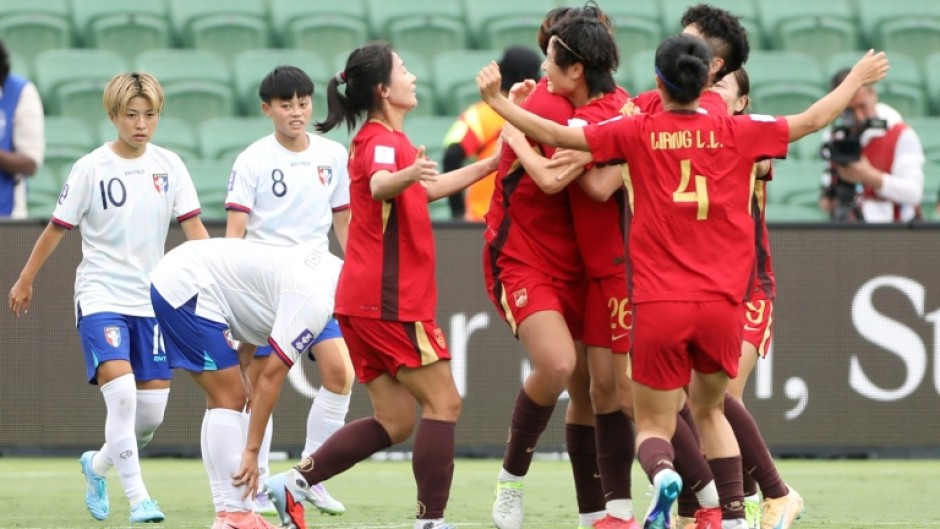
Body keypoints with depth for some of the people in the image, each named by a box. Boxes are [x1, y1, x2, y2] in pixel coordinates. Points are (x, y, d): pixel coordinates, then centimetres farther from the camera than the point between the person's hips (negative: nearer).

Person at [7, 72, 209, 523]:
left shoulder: (169, 166, 1)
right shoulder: (90, 169, -7)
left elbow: (194, 228, 1)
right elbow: (57, 229, 2)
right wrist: (25, 281, 9)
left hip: (151, 300, 4)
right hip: (101, 297, -4)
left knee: (152, 410, 3)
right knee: (121, 393, -21)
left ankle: (98, 466, 30)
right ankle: (138, 498, -17)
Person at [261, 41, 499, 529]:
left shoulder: (385, 139, 19)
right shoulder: (381, 140, -12)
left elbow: (427, 188, 37)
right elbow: (378, 184, -36)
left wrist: (490, 165, 37)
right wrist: (407, 174, -58)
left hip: (365, 301, 10)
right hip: (390, 300, -10)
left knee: (395, 420, 9)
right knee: (443, 402, -6)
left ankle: (293, 482, 5)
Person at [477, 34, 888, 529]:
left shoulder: (638, 131, -1)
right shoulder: (733, 132, 2)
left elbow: (558, 135, -3)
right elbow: (811, 120, 13)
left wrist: (498, 103, 10)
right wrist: (856, 81, 29)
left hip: (658, 305, -2)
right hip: (721, 303, 2)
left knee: (653, 422, 8)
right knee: (709, 409, 23)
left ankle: (663, 473, -25)